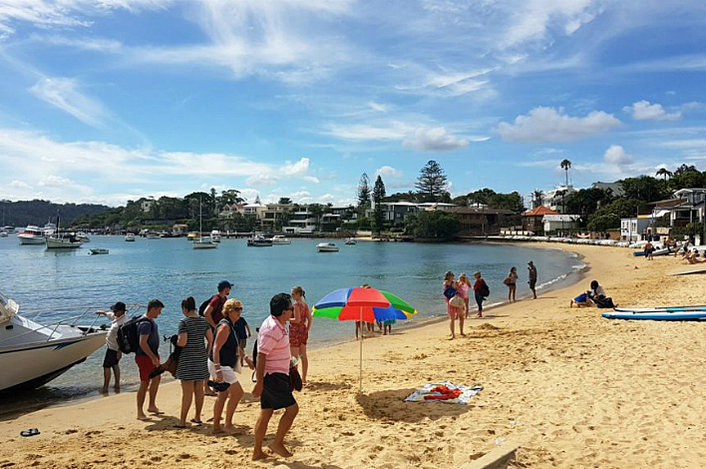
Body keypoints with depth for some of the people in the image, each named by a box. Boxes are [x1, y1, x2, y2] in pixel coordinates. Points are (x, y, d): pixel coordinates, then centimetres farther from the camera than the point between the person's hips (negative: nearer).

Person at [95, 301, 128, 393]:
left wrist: (119, 351, -29)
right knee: (115, 365, 19)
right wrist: (102, 312, 36)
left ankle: (105, 388, 7)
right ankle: (117, 385, 30)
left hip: (113, 347, -10)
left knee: (106, 366, -2)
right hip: (112, 345, 10)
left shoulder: (123, 322, -30)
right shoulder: (117, 316, -1)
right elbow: (109, 314, 23)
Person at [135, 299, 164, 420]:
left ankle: (152, 406, 30)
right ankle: (140, 412, 3)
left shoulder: (150, 321, 11)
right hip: (145, 357, -11)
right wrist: (153, 357, -27)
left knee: (156, 379, 18)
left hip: (152, 355, 11)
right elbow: (142, 343, -28)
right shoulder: (146, 323, -22)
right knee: (145, 383, -5)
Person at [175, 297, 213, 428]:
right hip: (201, 358, 6)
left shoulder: (184, 322, -12)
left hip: (187, 359, -6)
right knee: (199, 389, 13)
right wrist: (206, 354, 15)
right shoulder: (204, 321, 6)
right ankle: (197, 417, 23)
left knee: (187, 391, -2)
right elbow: (211, 339, 7)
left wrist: (176, 341, 3)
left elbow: (182, 342, -18)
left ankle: (182, 421, 5)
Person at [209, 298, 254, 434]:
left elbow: (235, 346, 28)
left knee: (223, 395, 15)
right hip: (221, 366, -10)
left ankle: (216, 426, 23)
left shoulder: (231, 325, 12)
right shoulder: (225, 326, -19)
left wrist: (246, 358, 31)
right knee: (238, 392, -7)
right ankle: (228, 424, 3)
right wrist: (218, 371, -30)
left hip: (226, 366, 10)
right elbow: (216, 349, -24)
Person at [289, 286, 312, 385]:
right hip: (303, 330, 8)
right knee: (303, 355, 12)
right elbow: (310, 320, 11)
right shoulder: (305, 304, 9)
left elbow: (297, 320, -22)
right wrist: (307, 330, 16)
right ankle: (303, 378, 18)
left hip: (295, 331, -8)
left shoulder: (296, 304, -15)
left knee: (294, 356, -3)